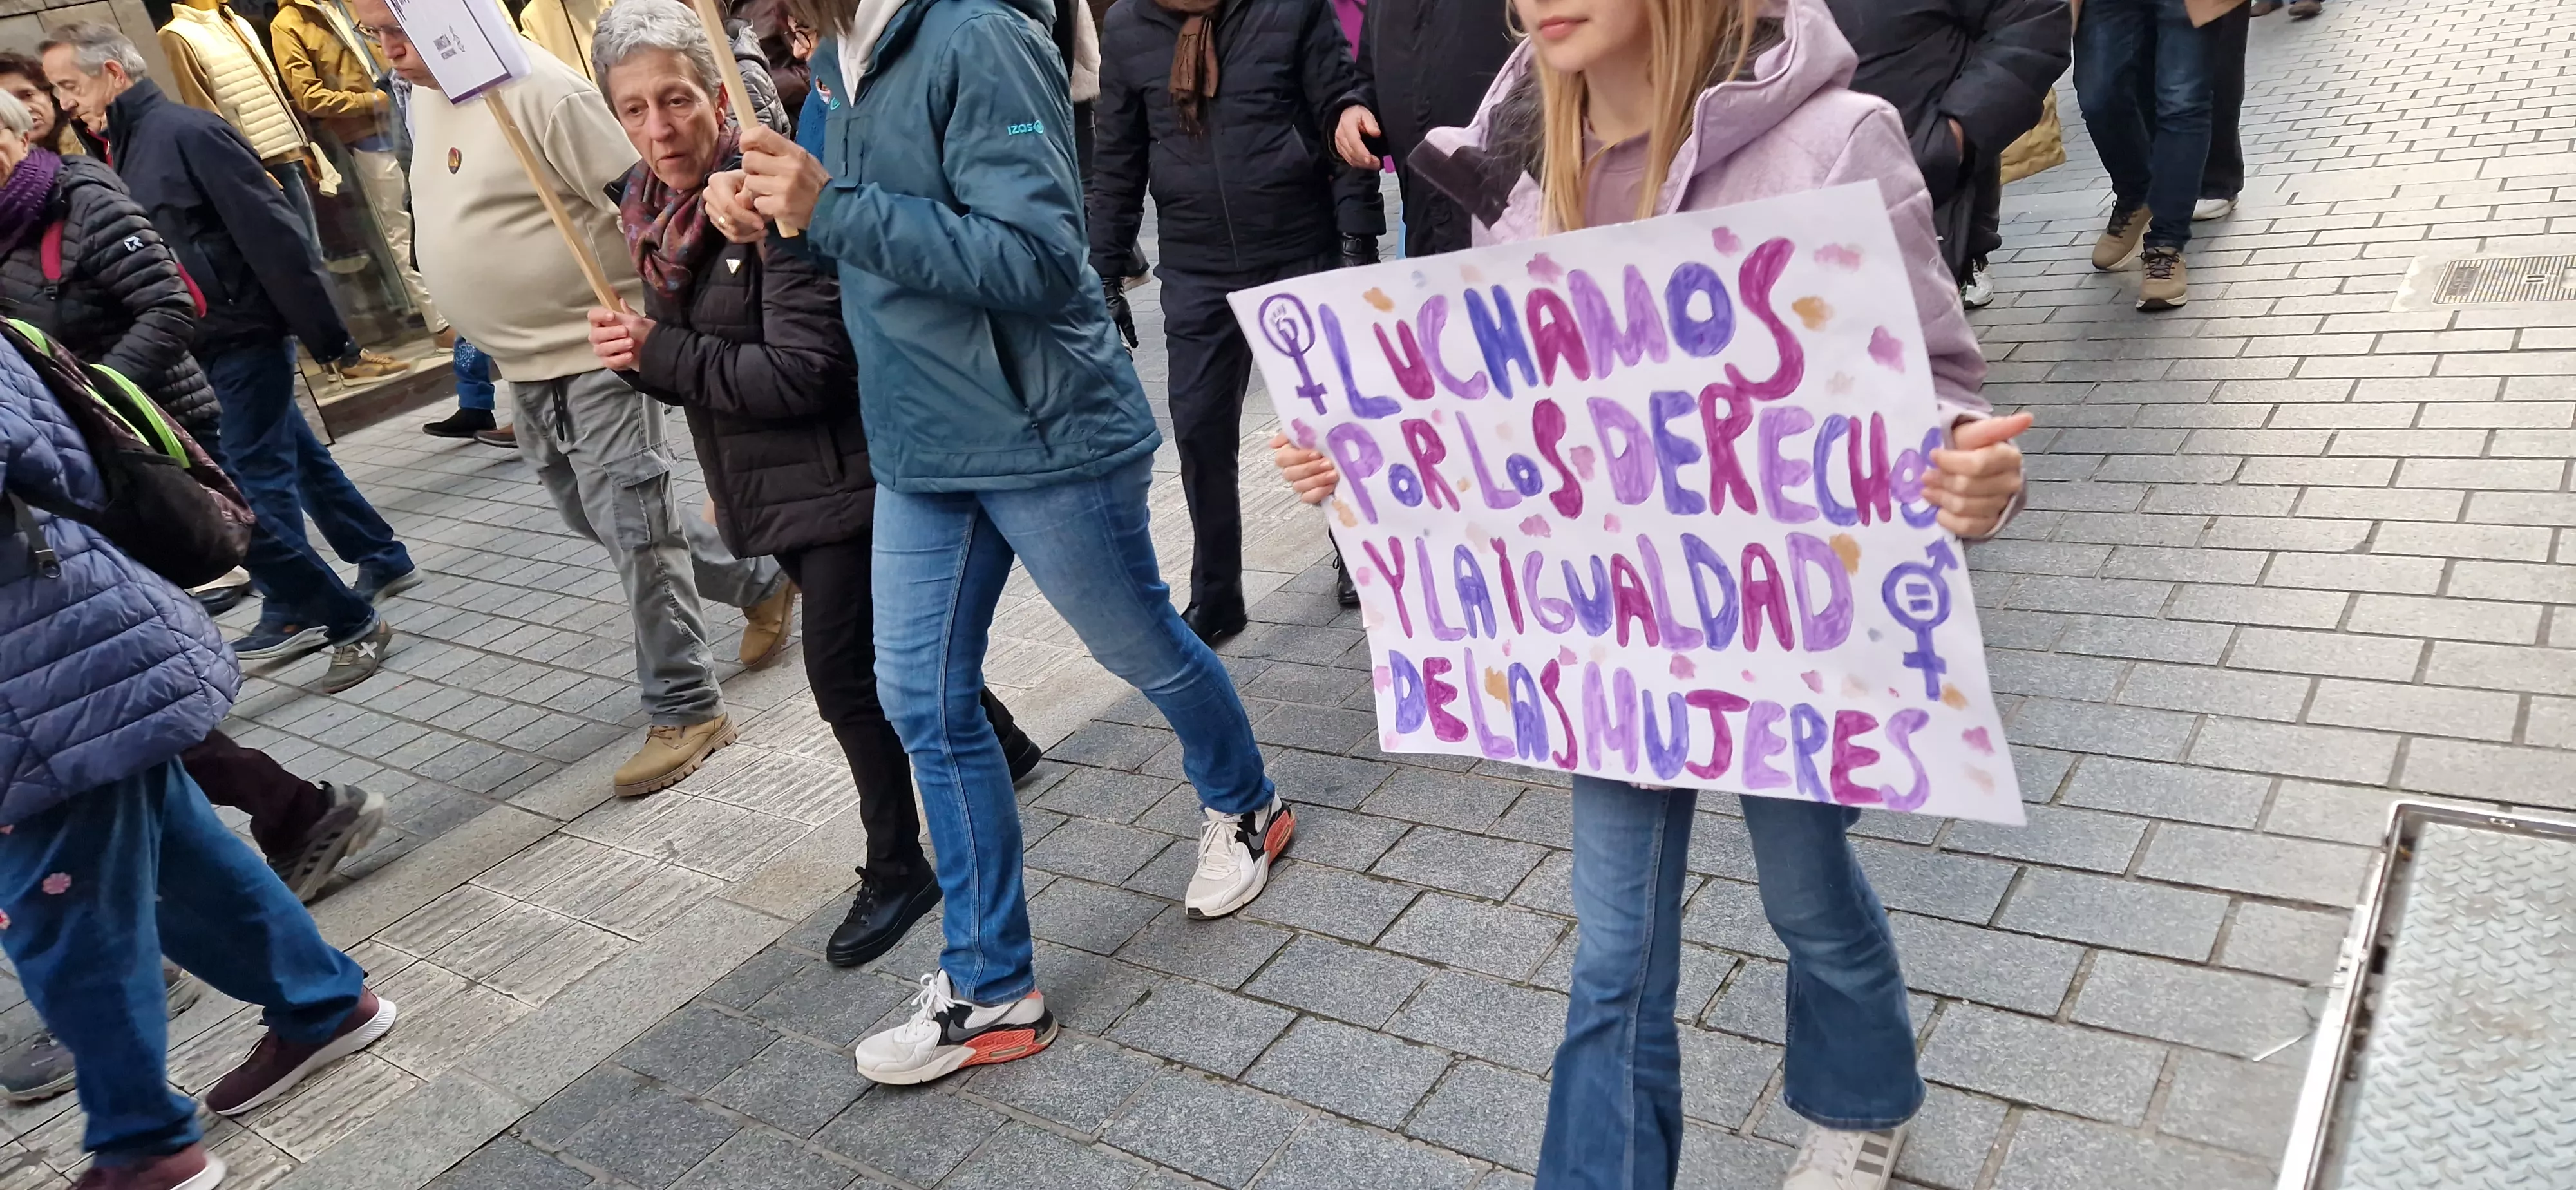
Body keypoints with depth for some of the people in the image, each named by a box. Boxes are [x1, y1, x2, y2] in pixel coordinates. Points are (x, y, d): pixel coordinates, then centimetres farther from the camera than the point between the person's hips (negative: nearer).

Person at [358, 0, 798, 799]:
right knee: (595, 517, 17)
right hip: (524, 363, 10)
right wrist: (499, 333, 22)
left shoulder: (535, 88, -17)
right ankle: (762, 582, 35)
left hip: (599, 350, -10)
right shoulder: (423, 99, 11)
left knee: (633, 531, -6)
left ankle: (685, 710, 5)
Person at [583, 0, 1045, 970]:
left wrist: (661, 355, -22)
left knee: (842, 670, -4)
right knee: (882, 644, 20)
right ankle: (1000, 743, 44)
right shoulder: (650, 217, 4)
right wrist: (630, 349, -8)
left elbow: (803, 371, -26)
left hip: (840, 476, -9)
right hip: (762, 484, 9)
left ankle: (896, 870, 15)